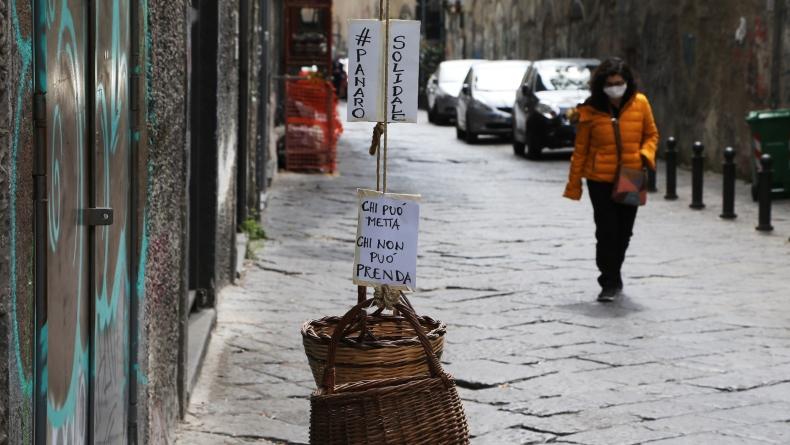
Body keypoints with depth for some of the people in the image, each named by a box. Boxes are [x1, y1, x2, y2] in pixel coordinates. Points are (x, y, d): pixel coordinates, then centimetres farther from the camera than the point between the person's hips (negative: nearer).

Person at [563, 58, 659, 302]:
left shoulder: (640, 103, -1)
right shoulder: (591, 110, -6)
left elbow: (651, 134, 11)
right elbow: (580, 149, 1)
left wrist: (646, 155, -10)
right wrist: (574, 183, 2)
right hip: (600, 179, -2)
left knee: (623, 232, 12)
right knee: (607, 231, -8)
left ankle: (612, 276, 30)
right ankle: (610, 282, 0)